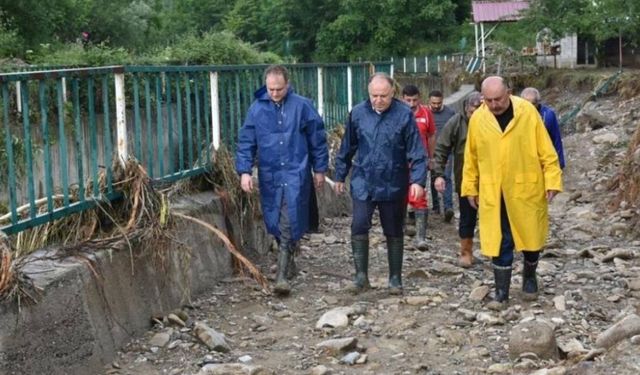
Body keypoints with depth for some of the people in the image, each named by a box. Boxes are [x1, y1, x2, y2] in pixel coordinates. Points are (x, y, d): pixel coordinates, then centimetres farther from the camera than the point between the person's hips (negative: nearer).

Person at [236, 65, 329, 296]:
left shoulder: (302, 106, -3)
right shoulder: (257, 109, 2)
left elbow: (317, 139, 4)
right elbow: (246, 142, 5)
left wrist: (320, 169, 7)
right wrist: (244, 171, -5)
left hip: (296, 173, -3)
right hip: (269, 175, 3)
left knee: (289, 224, -10)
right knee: (275, 222, 11)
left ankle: (282, 275, -9)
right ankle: (287, 259, 32)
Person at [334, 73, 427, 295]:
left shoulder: (404, 115, -8)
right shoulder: (357, 113, -1)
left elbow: (417, 152, -8)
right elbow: (347, 148, 9)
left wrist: (417, 180, -17)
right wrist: (340, 176, 13)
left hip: (394, 185, -1)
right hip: (363, 183, 1)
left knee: (394, 233, 10)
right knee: (359, 226, -12)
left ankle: (395, 279, 22)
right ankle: (361, 275, 0)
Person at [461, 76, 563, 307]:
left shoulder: (528, 112, -9)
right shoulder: (477, 118, -3)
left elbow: (546, 150, -5)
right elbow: (471, 157, 6)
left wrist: (552, 181, -9)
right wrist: (470, 187, 8)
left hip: (527, 189, 0)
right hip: (493, 193, 1)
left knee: (531, 237, 14)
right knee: (499, 243, 3)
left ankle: (529, 277, 37)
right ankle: (501, 291, 13)